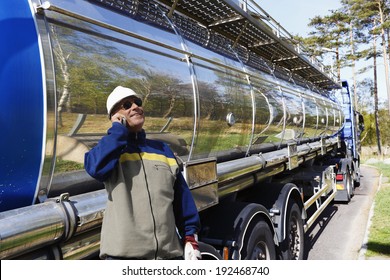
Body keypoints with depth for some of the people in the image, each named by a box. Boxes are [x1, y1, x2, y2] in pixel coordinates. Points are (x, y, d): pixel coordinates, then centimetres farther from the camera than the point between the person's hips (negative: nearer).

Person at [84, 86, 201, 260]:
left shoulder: (163, 150, 16)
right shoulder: (110, 147, 7)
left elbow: (182, 197, 14)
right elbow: (96, 167, -19)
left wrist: (190, 236, 8)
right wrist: (118, 129, -7)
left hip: (169, 252, 4)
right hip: (123, 253, -4)